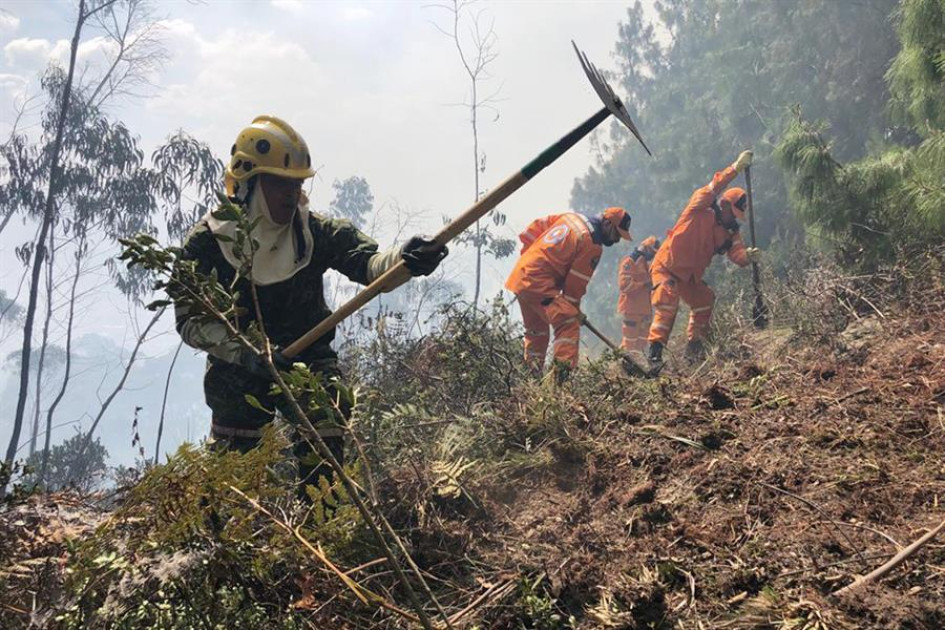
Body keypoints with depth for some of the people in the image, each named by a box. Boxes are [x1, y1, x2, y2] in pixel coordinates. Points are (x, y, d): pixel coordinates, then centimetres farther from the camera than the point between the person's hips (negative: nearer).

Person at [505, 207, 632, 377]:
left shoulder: (571, 217, 13)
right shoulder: (593, 245, -10)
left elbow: (534, 228, 18)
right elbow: (576, 283, -7)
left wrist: (530, 254, 24)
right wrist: (575, 309, 6)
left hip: (520, 276, 9)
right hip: (539, 284, -9)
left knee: (535, 329, 21)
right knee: (569, 323, -13)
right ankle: (562, 373, -24)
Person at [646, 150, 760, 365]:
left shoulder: (729, 232, 3)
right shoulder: (700, 211, -13)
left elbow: (737, 254, -13)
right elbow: (713, 189, -31)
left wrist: (748, 256, -37)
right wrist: (736, 167, -37)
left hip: (690, 276, 8)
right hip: (665, 267, -8)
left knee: (705, 302, 7)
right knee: (668, 303, -24)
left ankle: (694, 347, 17)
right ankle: (654, 349, -29)